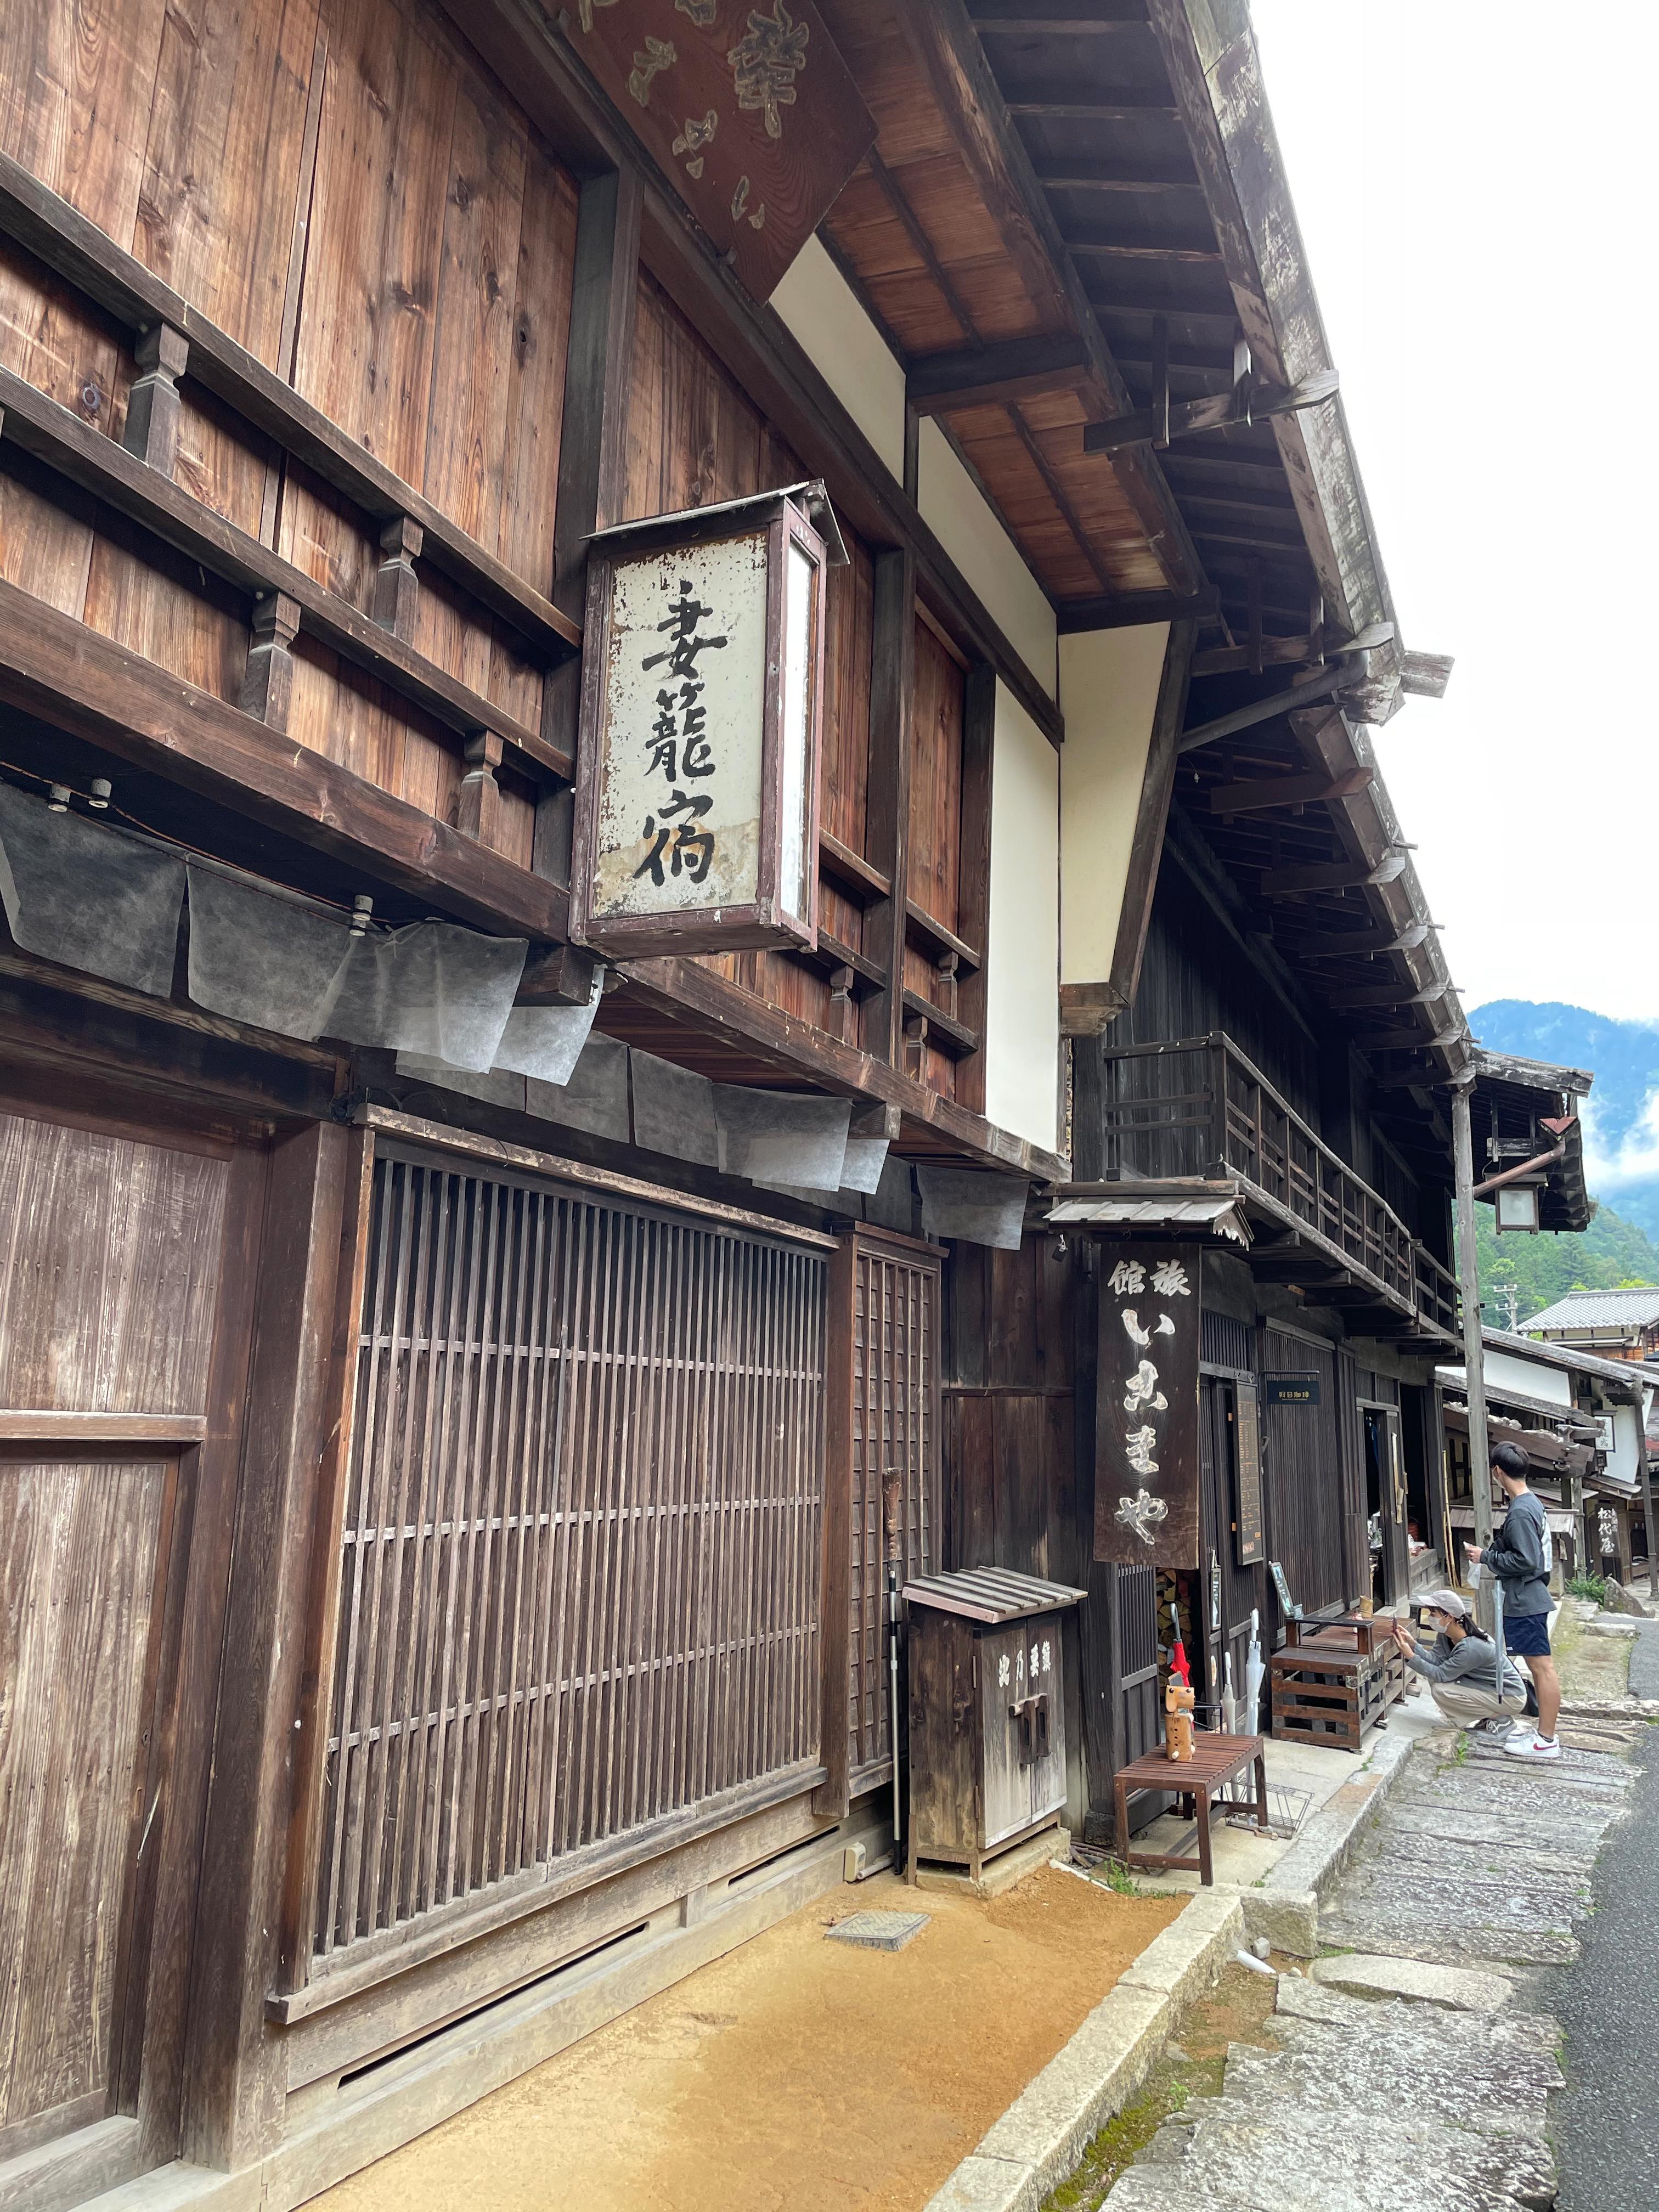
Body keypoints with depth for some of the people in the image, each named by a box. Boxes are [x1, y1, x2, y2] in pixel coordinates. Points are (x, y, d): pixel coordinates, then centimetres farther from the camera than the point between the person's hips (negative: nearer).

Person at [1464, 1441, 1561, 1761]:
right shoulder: (1531, 1503, 10)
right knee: (1539, 1666, 15)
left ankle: (1546, 1741, 1)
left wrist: (1485, 1557, -13)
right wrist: (1490, 1552, 13)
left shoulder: (1520, 1512, -21)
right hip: (1531, 1599, 10)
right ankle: (1544, 1730, 24)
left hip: (1525, 1602, -10)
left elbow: (1524, 1560, -23)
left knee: (1542, 1667, -4)